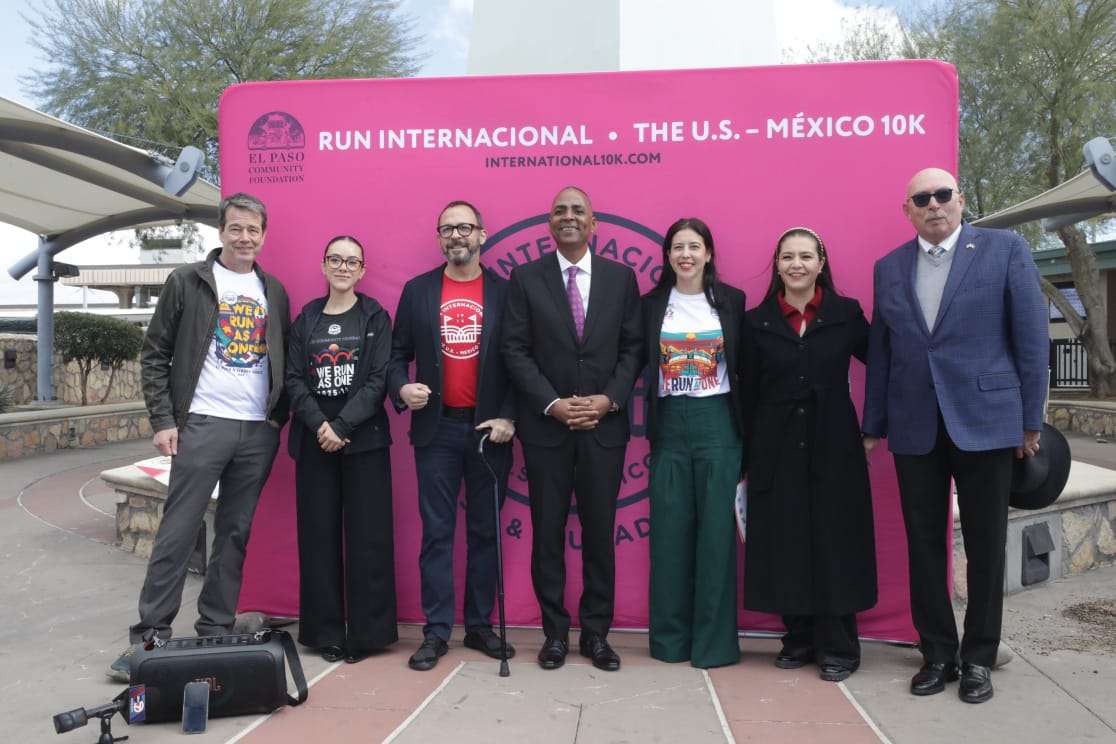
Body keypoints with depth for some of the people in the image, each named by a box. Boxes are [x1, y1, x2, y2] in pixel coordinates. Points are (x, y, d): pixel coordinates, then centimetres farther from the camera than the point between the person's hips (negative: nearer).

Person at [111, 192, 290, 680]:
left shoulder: (273, 291, 12)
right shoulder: (188, 282, 1)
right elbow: (155, 355, -1)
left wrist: (279, 416, 5)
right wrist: (163, 421, -7)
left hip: (258, 431, 4)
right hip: (202, 424, -3)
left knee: (235, 534, 9)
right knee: (178, 532, -3)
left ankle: (216, 630, 19)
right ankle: (150, 634, 7)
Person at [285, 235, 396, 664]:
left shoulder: (375, 318, 4)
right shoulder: (305, 319, 11)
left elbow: (378, 380, -6)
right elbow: (294, 379, 4)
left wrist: (342, 426, -15)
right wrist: (320, 425, -11)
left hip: (364, 440, -2)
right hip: (314, 441, 3)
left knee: (367, 537, -1)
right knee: (318, 537, 4)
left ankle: (366, 632, 9)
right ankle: (325, 632, 14)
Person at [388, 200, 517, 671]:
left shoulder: (505, 292, 3)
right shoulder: (417, 290, 7)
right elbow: (398, 354, 8)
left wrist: (508, 418, -8)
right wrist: (401, 388, -12)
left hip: (489, 428, 0)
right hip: (437, 427, 1)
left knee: (485, 530, 8)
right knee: (437, 531, 4)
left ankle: (480, 625, 20)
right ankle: (436, 631, 12)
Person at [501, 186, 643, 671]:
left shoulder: (621, 277, 7)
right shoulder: (526, 278, 3)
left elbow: (633, 348, 4)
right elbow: (515, 350, -2)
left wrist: (609, 399, -10)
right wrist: (552, 404, -12)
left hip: (605, 425, 1)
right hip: (546, 426, -1)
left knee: (600, 532, 7)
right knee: (547, 534, 6)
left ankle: (596, 633, 21)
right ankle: (555, 632, 20)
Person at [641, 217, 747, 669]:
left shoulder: (731, 301, 3)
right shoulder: (651, 304, 5)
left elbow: (744, 368, 4)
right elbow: (641, 365, 5)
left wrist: (745, 428, -1)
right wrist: (648, 424, -5)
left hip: (718, 422, -1)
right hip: (669, 424, 1)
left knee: (716, 530, 2)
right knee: (669, 531, 5)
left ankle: (714, 639, 13)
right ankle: (670, 637, 17)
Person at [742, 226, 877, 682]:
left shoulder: (846, 314, 2)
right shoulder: (757, 322, 4)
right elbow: (748, 395, 4)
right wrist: (743, 461, 4)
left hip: (833, 447, -1)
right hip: (777, 449, 1)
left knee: (834, 543, 3)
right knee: (784, 544, 5)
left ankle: (837, 648, 15)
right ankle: (799, 639, 21)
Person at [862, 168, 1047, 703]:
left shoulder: (1005, 249, 0)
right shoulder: (888, 267, 9)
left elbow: (1031, 338, -1)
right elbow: (880, 352, 10)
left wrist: (1031, 419, -3)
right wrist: (873, 426, 9)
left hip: (985, 422, -2)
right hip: (915, 429, 3)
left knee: (985, 547, 7)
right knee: (924, 545, 8)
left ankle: (978, 658, 22)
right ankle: (938, 653, 22)